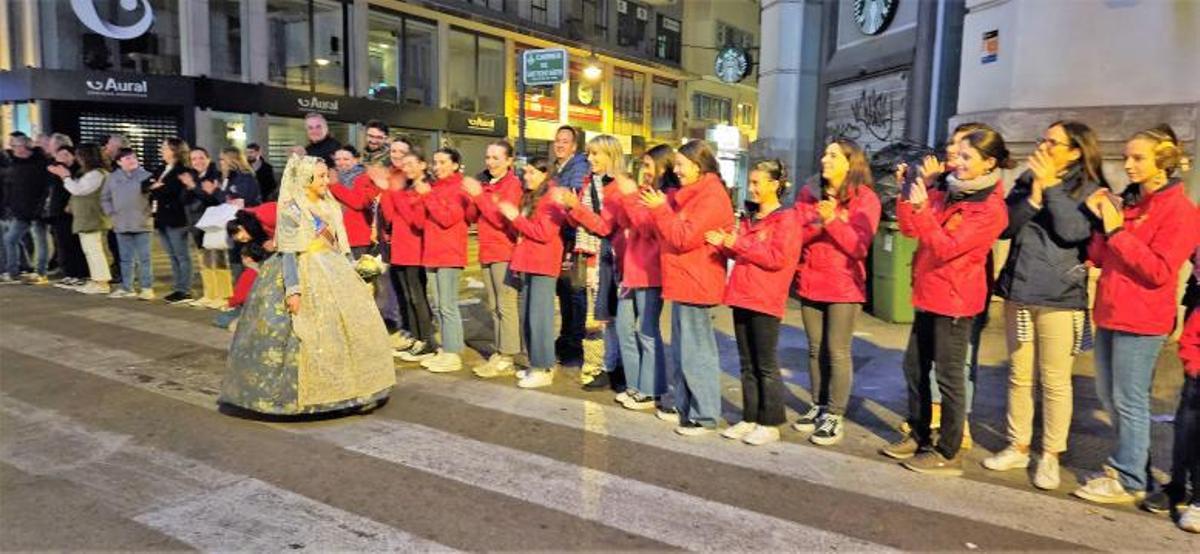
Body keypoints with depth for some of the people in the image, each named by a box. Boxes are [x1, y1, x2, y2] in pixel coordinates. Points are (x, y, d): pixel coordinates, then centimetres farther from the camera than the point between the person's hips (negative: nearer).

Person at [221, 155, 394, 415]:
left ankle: (342, 389, 19)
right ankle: (301, 395, 5)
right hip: (305, 278, -7)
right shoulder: (291, 210, -9)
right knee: (308, 337, -6)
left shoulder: (330, 206, 12)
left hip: (333, 276, 8)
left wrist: (353, 275, 16)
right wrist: (292, 290, -23)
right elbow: (288, 253, -15)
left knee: (348, 328, 7)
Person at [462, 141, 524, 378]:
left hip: (505, 252, -8)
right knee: (494, 307, 12)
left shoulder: (513, 184, -8)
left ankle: (507, 358, -2)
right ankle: (498, 352, 20)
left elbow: (501, 219, -18)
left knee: (505, 306, -6)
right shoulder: (484, 182, 14)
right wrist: (470, 195, -3)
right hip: (487, 252, 8)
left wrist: (479, 195, -17)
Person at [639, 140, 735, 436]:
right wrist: (661, 208, 5)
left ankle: (705, 415, 4)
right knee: (682, 350, 16)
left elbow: (684, 237, -21)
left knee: (696, 353, -4)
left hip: (695, 285, -10)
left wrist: (661, 209, -12)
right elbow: (675, 232, 18)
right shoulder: (692, 194, 17)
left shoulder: (711, 196, -15)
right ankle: (684, 406, 26)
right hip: (683, 283, 10)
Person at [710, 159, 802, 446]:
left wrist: (739, 244, -18)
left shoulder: (786, 219, -8)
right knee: (747, 364, 12)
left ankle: (770, 424, 9)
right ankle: (750, 419, 20)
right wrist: (724, 244, 5)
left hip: (766, 301, -8)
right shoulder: (750, 218, 17)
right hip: (742, 297, 8)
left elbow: (777, 259, -17)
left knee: (766, 366, 0)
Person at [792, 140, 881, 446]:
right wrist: (817, 223, -18)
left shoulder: (865, 198, -5)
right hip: (810, 282, 5)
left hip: (844, 286, -5)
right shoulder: (808, 193, 8)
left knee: (837, 351, -2)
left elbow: (859, 247, -14)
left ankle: (835, 416, 6)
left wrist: (833, 221, -25)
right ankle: (819, 407, 23)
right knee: (816, 349, 11)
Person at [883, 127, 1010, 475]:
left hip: (954, 300, -8)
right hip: (929, 295, 8)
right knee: (914, 367, 14)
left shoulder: (991, 209, -14)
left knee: (948, 377, 0)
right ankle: (919, 437, 28)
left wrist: (921, 207, -27)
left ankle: (948, 454, 12)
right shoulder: (948, 195, 10)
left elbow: (946, 248, -22)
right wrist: (907, 193, 0)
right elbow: (910, 229, 10)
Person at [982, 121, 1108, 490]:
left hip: (1060, 298, -4)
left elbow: (1072, 231, -18)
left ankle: (1050, 456, 14)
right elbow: (1004, 227, 0)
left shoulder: (1090, 189, -2)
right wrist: (1034, 195, -12)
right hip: (1018, 292, 4)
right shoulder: (1026, 181, 9)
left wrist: (1051, 185, -14)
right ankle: (1018, 447, 23)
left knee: (1055, 381, 1)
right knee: (1019, 376, 12)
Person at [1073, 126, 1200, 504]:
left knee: (1129, 401, -1)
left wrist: (1116, 230, -18)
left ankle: (1128, 481, 10)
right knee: (1109, 396, 17)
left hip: (1141, 320, -8)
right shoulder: (1127, 201, 12)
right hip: (1110, 313, 8)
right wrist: (1101, 221, -5)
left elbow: (1158, 271, -18)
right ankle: (1129, 461, 32)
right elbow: (1098, 258, 10)